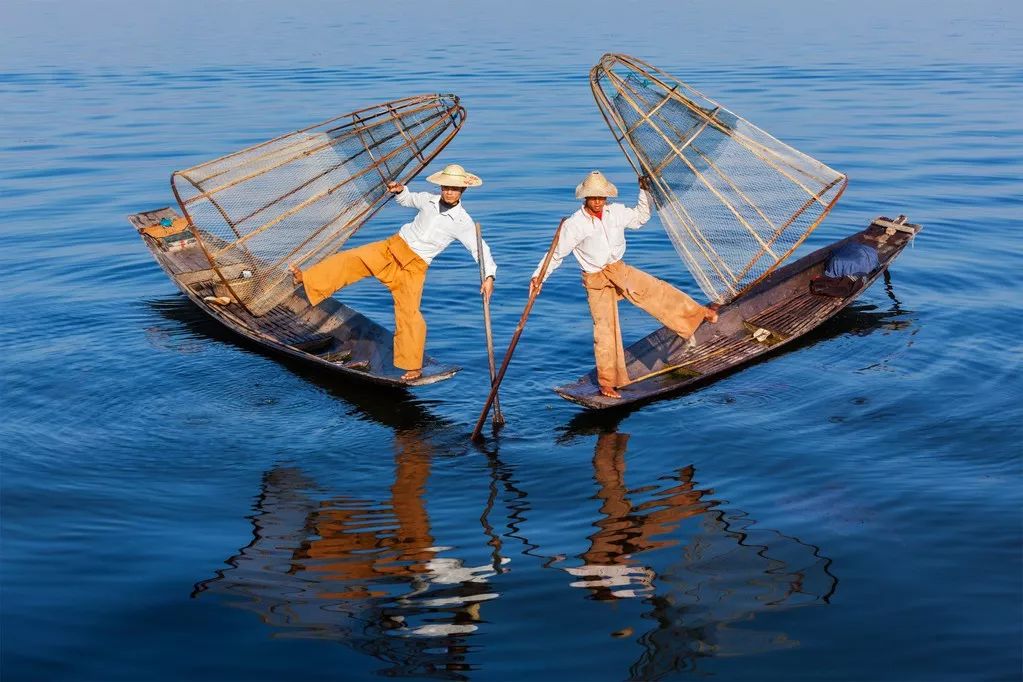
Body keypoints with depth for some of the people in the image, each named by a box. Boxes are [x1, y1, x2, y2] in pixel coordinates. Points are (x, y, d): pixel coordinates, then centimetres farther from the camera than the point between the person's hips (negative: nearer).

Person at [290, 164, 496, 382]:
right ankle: (306, 279, -11)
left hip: (413, 267, -4)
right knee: (353, 259, -13)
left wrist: (489, 276, -26)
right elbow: (407, 199, 22)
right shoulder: (428, 200, 1)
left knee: (409, 312, -11)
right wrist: (400, 190, 0)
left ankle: (414, 366, 1)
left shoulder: (463, 222, -11)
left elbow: (481, 249, -13)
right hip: (393, 247, 4)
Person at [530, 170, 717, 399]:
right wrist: (538, 276, -16)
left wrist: (645, 192, 5)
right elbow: (556, 253, -9)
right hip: (596, 280, -4)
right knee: (605, 329, -2)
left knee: (655, 290, -17)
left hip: (619, 270, 4)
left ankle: (700, 314, -7)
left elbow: (640, 218, 16)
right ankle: (606, 383, 8)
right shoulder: (574, 224, -15)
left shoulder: (616, 212, -2)